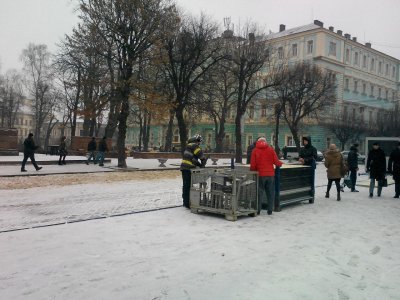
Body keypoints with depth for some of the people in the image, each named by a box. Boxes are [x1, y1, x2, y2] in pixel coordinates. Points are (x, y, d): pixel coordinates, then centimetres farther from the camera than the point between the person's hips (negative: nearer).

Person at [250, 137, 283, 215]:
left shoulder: (255, 150, -1)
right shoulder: (271, 149, 2)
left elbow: (253, 165, -5)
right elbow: (276, 162, -3)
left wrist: (252, 171, 12)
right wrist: (280, 163, 18)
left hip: (260, 175, -1)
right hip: (270, 174, 1)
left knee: (259, 192, 6)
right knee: (270, 193, 10)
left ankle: (258, 210, 6)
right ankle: (270, 210, 13)